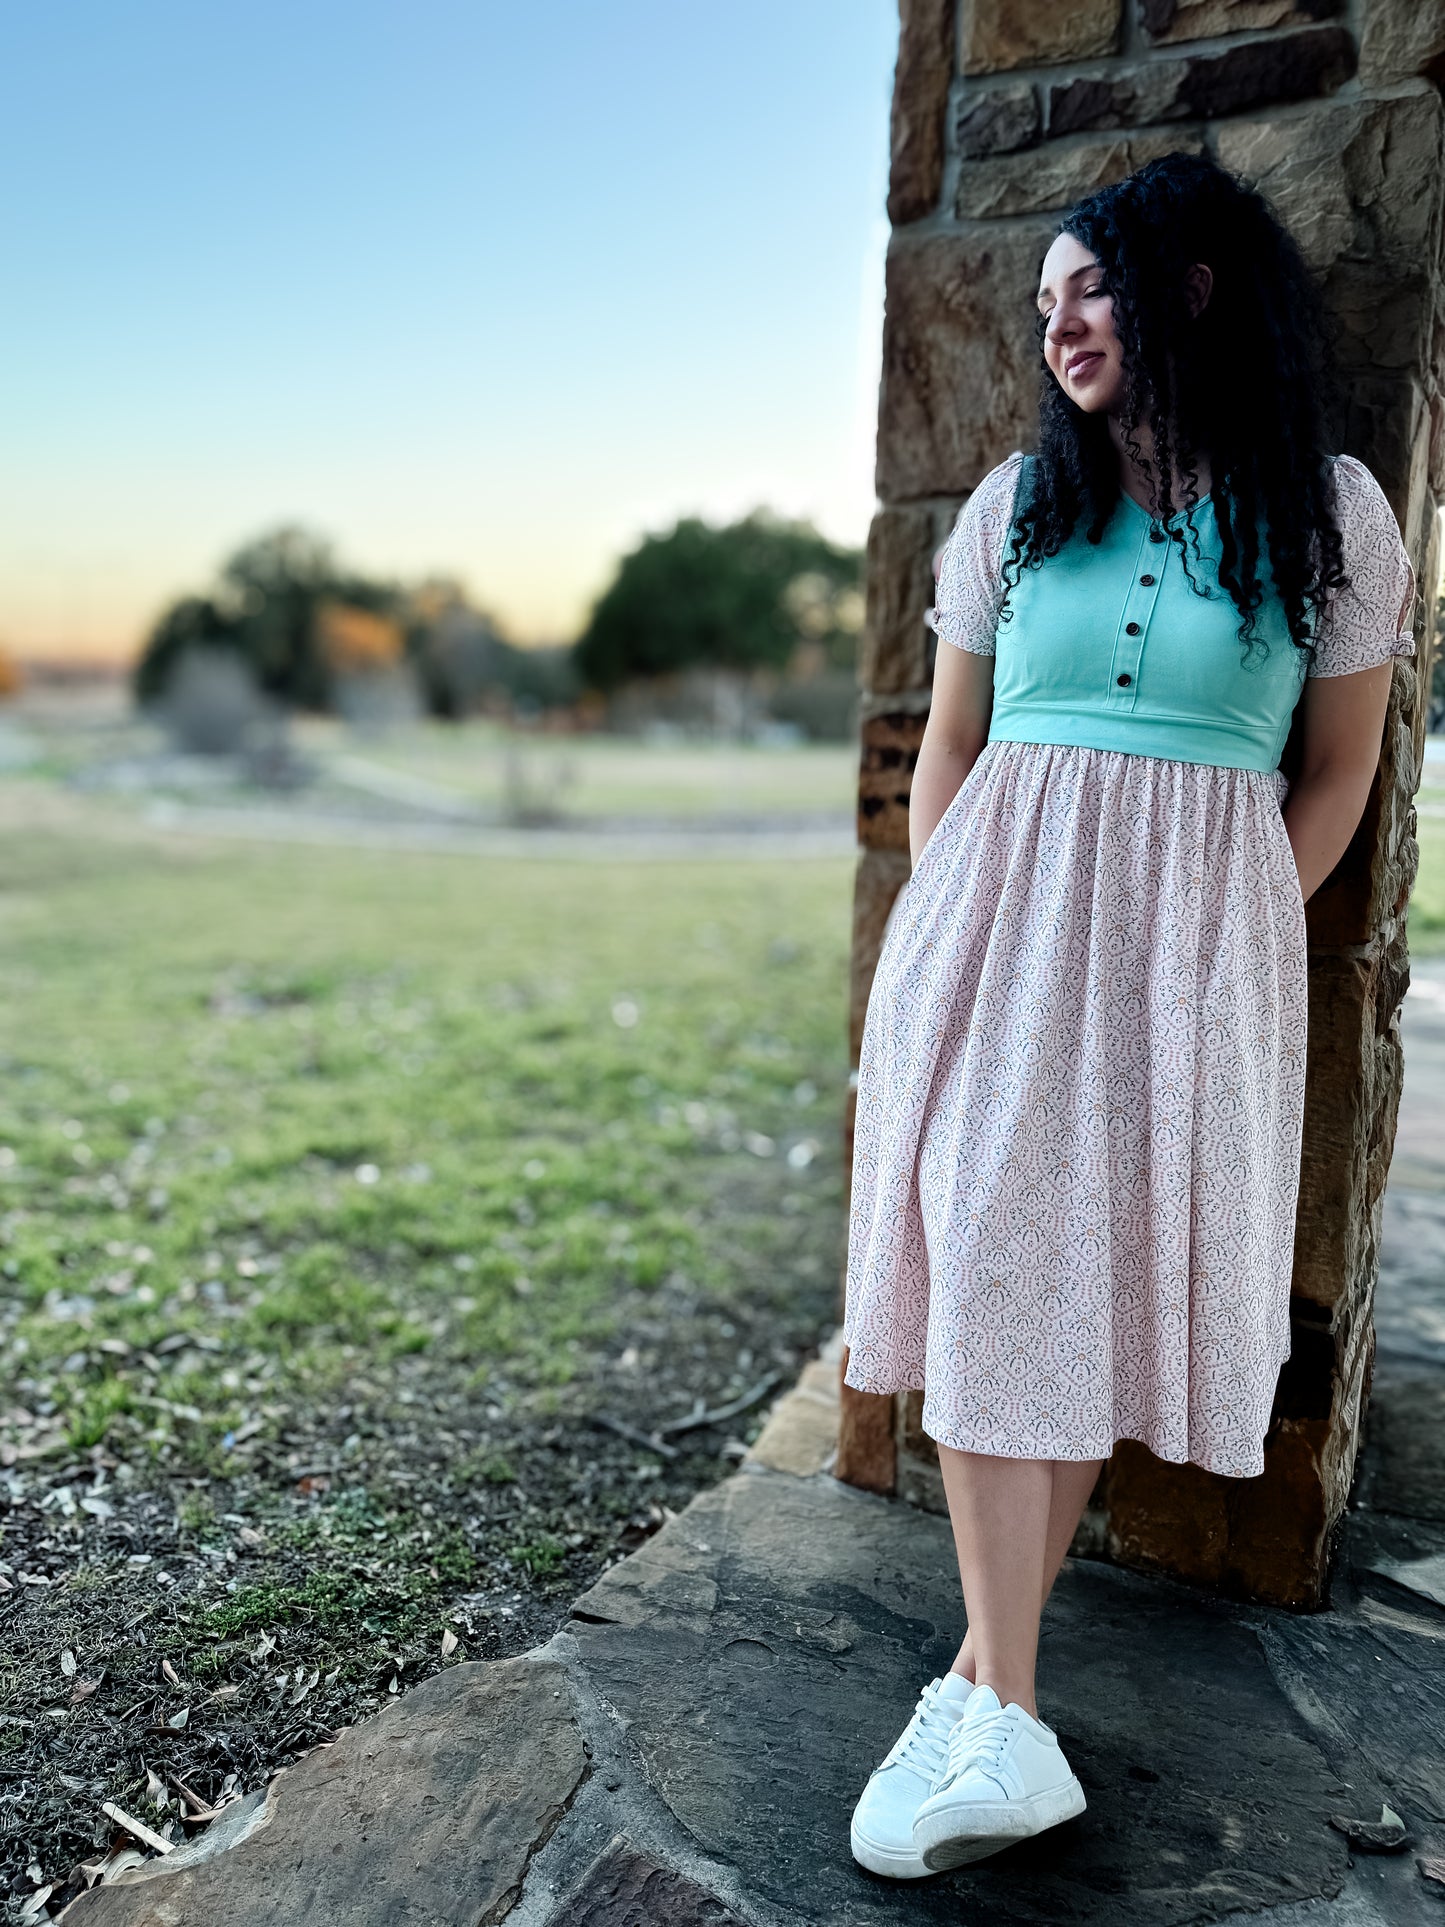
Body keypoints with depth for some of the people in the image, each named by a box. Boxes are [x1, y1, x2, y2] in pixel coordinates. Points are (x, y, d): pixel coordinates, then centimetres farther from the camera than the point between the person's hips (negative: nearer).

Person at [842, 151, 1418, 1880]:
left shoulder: (1325, 511, 5)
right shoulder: (1020, 501, 11)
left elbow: (1339, 773, 8)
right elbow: (948, 741, 12)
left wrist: (1226, 944, 2)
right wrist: (946, 929, 4)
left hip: (1197, 948, -1)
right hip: (996, 918, 2)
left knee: (1106, 1295, 1)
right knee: (990, 1284, -9)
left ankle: (985, 1676, 15)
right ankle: (1003, 1718, -4)